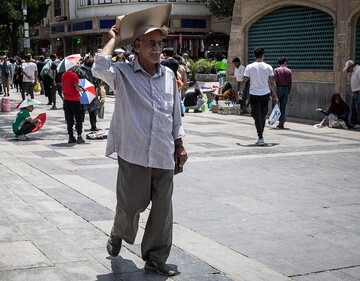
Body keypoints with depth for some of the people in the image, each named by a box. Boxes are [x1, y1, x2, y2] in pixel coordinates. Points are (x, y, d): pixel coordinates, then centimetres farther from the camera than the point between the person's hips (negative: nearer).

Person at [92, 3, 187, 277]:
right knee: (130, 206, 7)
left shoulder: (169, 75, 9)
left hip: (164, 156, 4)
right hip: (133, 154, -4)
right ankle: (118, 236, 40)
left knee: (163, 208, 7)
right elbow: (100, 68, -26)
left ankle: (156, 258, 21)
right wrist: (115, 40, -10)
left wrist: (180, 146, 13)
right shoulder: (123, 74, -4)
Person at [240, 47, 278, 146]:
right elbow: (272, 83, -1)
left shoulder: (249, 67, -5)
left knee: (257, 116, 0)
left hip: (254, 94, -2)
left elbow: (244, 81, -3)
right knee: (263, 116, 14)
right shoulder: (268, 67, -1)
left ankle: (260, 138, -7)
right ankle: (260, 135, 24)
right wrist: (275, 96, 5)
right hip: (265, 94, 2)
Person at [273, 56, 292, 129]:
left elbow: (274, 81, -9)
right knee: (283, 106, 8)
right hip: (286, 89, 4)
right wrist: (288, 91, 14)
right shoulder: (289, 71, 5)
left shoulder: (276, 70, -4)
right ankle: (281, 123, 5)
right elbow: (290, 82, 5)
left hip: (279, 88, -4)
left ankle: (282, 118, -14)